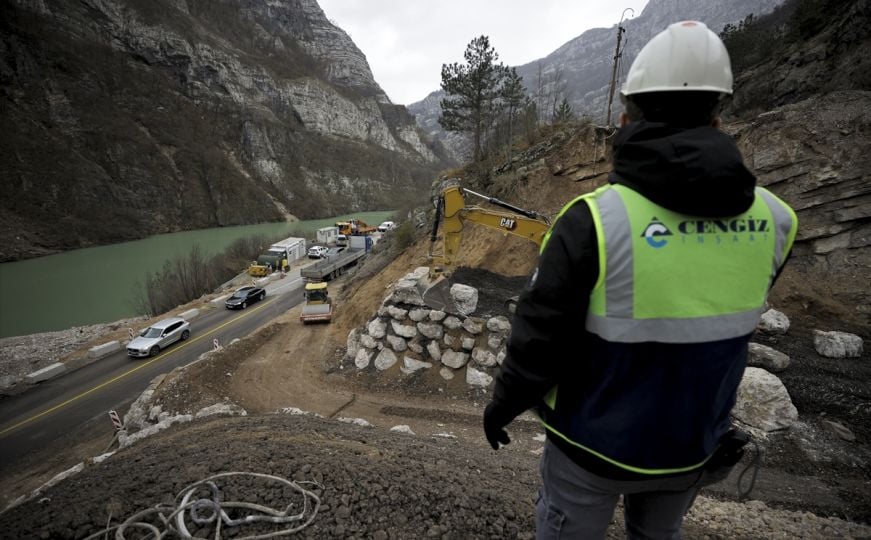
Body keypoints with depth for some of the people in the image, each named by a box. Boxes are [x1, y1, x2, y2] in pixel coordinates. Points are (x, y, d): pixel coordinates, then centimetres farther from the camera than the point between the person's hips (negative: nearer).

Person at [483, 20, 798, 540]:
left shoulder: (595, 220, -29)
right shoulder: (773, 219, -12)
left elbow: (539, 341, -21)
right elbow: (729, 318, 6)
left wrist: (502, 404, -4)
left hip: (595, 441, -4)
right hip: (694, 441, 5)